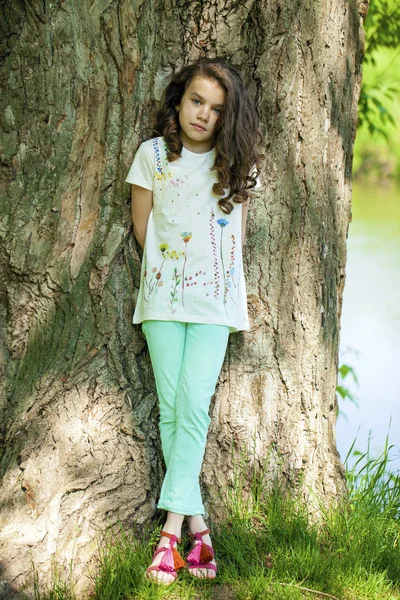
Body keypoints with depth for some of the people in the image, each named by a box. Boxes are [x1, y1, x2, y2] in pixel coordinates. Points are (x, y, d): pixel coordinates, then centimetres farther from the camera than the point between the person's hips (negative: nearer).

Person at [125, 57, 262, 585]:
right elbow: (142, 225, 7)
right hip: (162, 295, 1)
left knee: (193, 403, -12)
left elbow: (238, 232, 13)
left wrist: (217, 274, 10)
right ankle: (198, 526, 2)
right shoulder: (153, 154, 2)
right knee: (170, 407, -3)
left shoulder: (237, 164, 5)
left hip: (215, 299, 0)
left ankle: (172, 530, -13)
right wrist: (169, 267, 10)